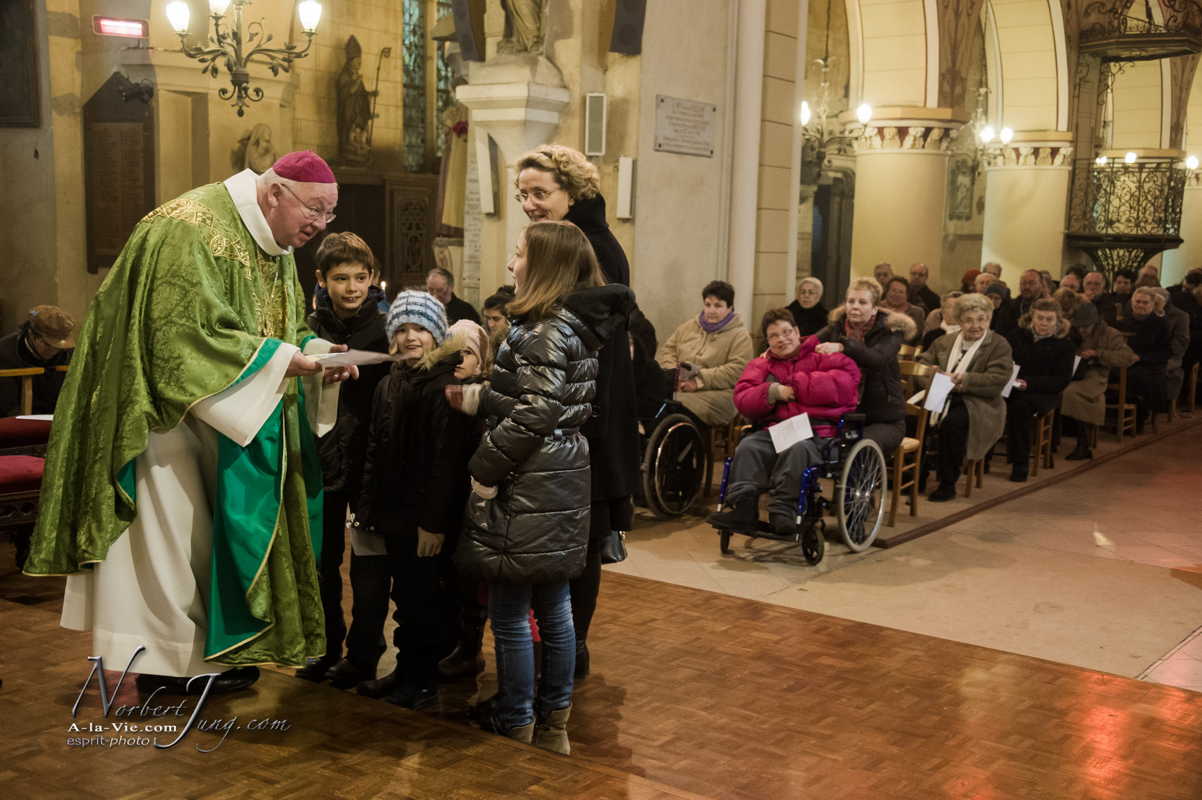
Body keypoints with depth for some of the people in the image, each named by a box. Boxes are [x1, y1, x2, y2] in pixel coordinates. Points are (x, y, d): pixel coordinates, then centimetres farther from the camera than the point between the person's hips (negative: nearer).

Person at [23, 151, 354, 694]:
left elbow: (281, 329, 14)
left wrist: (314, 353, -8)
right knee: (173, 525, -1)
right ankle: (169, 659, 11)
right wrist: (279, 358, -27)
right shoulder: (193, 230, -21)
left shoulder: (274, 246, 8)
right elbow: (188, 332, -28)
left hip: (220, 419, 9)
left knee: (209, 528, 11)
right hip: (167, 409, -9)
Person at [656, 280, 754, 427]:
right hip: (677, 387, 5)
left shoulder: (740, 336, 6)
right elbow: (665, 350, 20)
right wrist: (673, 374, -2)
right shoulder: (688, 326, 24)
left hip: (717, 392, -4)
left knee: (682, 405, -37)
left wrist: (699, 381, -15)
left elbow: (737, 371, -8)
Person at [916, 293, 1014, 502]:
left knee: (952, 420, -35)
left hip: (978, 403, -4)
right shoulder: (944, 342, 19)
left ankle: (948, 483, -21)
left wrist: (964, 380, -20)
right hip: (941, 397, 4)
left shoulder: (999, 345, 4)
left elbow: (997, 381, -10)